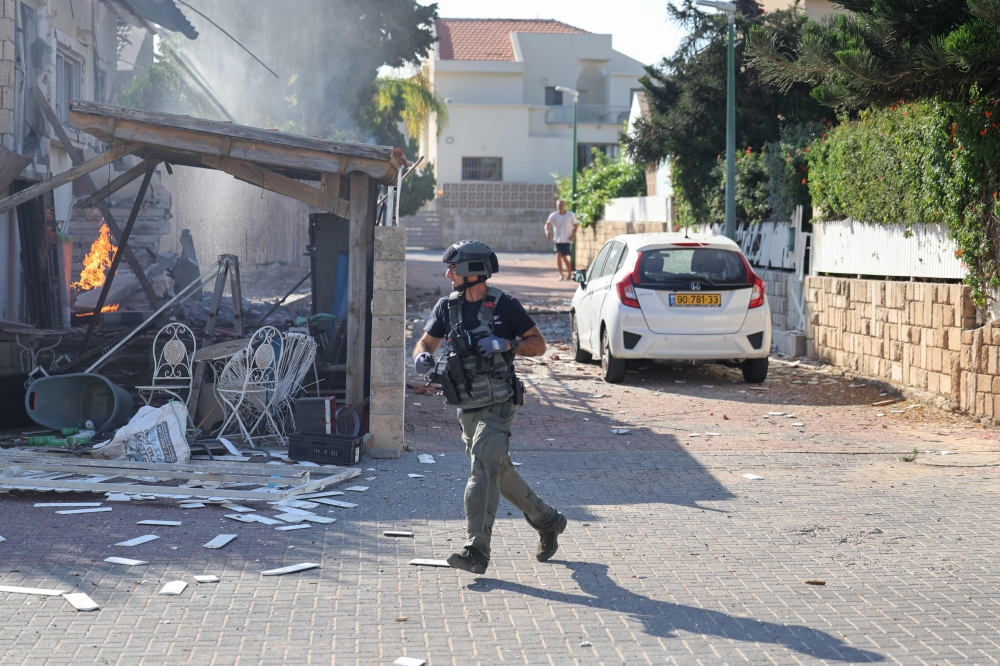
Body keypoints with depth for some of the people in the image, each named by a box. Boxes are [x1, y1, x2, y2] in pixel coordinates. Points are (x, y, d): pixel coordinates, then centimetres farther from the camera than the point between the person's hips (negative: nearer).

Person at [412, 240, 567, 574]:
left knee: (483, 472, -16)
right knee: (501, 473, 15)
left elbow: (538, 344, -4)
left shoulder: (504, 306, -9)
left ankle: (477, 551, -16)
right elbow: (425, 343, 11)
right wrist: (422, 357, -12)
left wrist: (507, 344, -21)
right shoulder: (447, 307, 6)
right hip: (467, 408, 6)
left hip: (498, 406, -6)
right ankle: (548, 522, 34)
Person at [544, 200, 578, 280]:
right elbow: (547, 224, -3)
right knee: (558, 255, -12)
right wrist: (547, 231, -24)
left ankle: (569, 273, 17)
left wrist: (573, 234, -8)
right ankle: (560, 274, -7)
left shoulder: (571, 215, 1)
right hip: (557, 239, 2)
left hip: (567, 240, -2)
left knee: (564, 257, -3)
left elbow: (575, 226, 8)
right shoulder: (553, 216, 1)